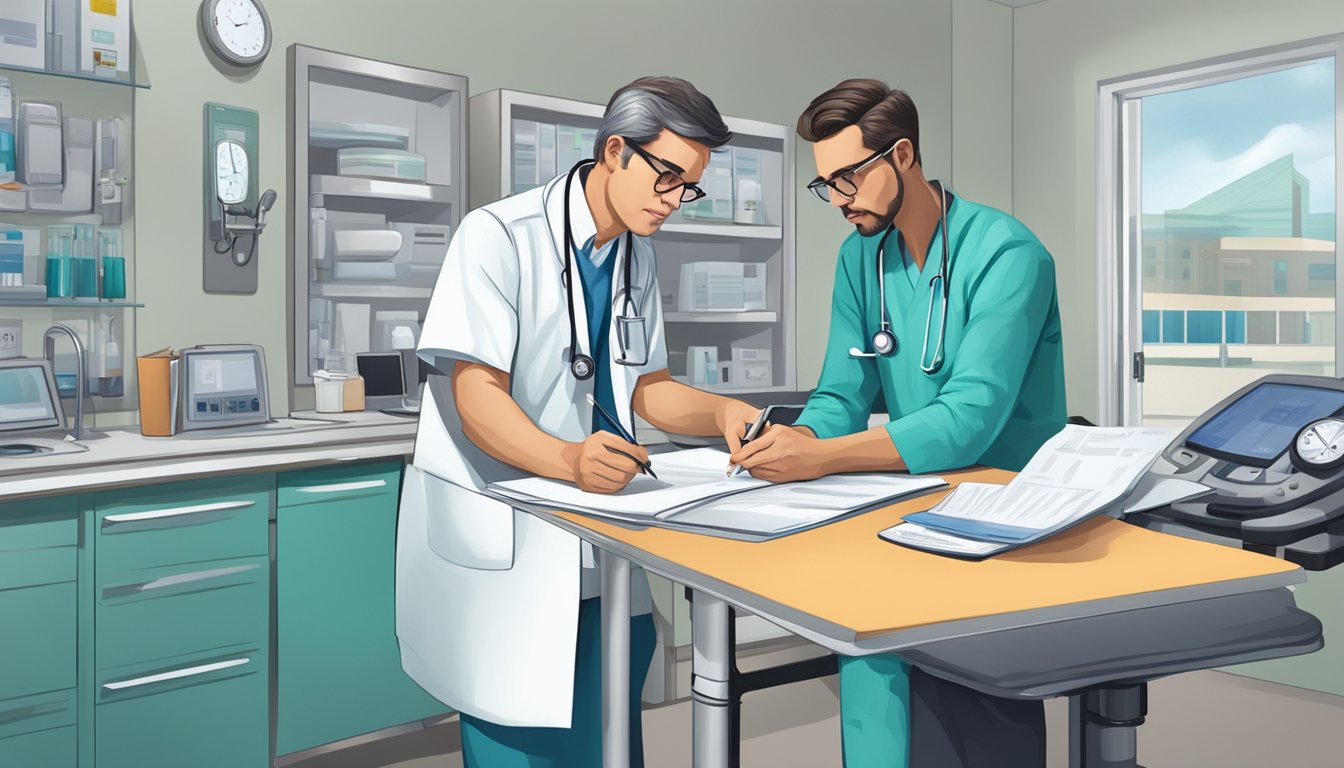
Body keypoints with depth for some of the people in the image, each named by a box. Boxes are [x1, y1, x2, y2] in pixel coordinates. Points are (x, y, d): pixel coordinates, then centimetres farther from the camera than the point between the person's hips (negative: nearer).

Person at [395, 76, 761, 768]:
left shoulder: (637, 257, 10)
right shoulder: (500, 235, -14)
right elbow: (477, 395, -20)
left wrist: (721, 413, -7)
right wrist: (567, 459, -37)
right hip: (498, 535, -6)